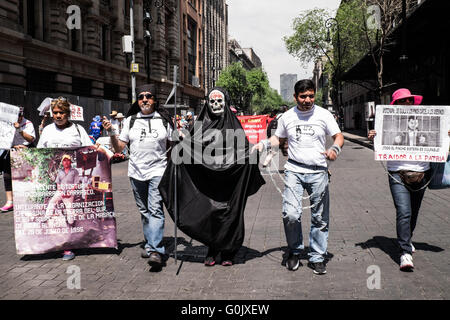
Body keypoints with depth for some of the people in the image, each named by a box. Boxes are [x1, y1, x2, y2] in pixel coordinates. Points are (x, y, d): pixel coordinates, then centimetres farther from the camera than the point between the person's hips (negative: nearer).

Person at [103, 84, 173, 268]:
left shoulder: (163, 120, 6)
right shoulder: (131, 120, 9)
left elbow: (172, 145, 14)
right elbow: (119, 148, 7)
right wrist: (111, 132, -6)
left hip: (157, 171, -3)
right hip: (136, 172, 3)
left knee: (155, 210, -14)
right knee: (144, 211, 11)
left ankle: (155, 250, -19)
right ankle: (149, 243, 25)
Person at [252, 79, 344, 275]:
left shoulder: (323, 114, 3)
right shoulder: (287, 117, 7)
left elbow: (339, 136, 6)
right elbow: (278, 138, 20)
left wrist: (335, 148, -16)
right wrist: (264, 144, 1)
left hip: (318, 172, 0)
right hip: (294, 170, 0)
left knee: (320, 217, 5)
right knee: (291, 214, -13)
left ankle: (317, 258, 20)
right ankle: (294, 251, 11)